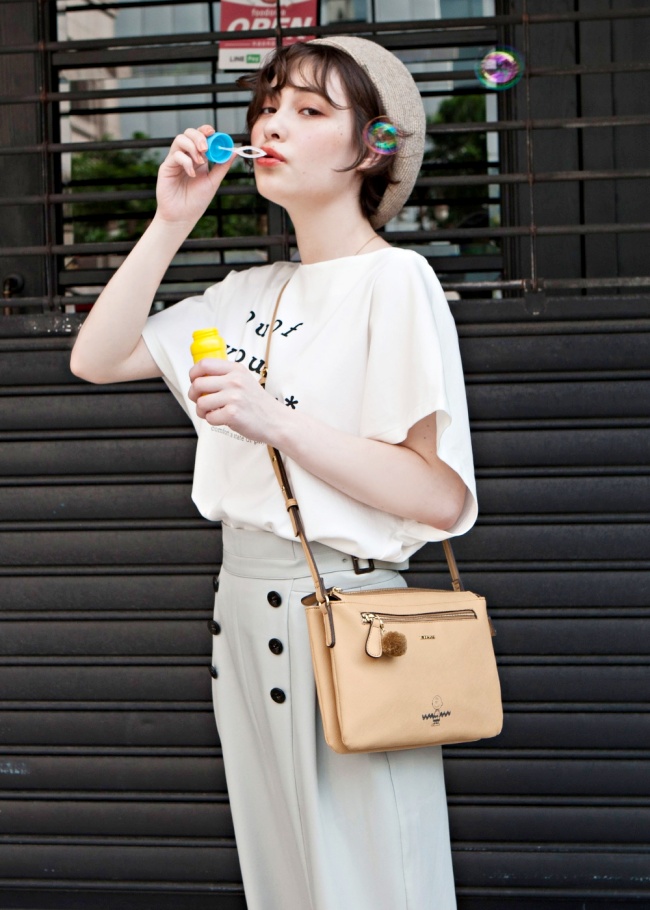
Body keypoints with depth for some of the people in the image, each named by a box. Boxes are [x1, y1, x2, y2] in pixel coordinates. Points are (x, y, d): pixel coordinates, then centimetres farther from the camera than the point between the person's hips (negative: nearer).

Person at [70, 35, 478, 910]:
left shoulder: (395, 280, -10)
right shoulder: (251, 293, 12)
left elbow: (442, 498, -16)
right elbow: (96, 359, 8)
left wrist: (278, 422, -22)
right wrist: (171, 221, 2)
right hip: (245, 615, 7)